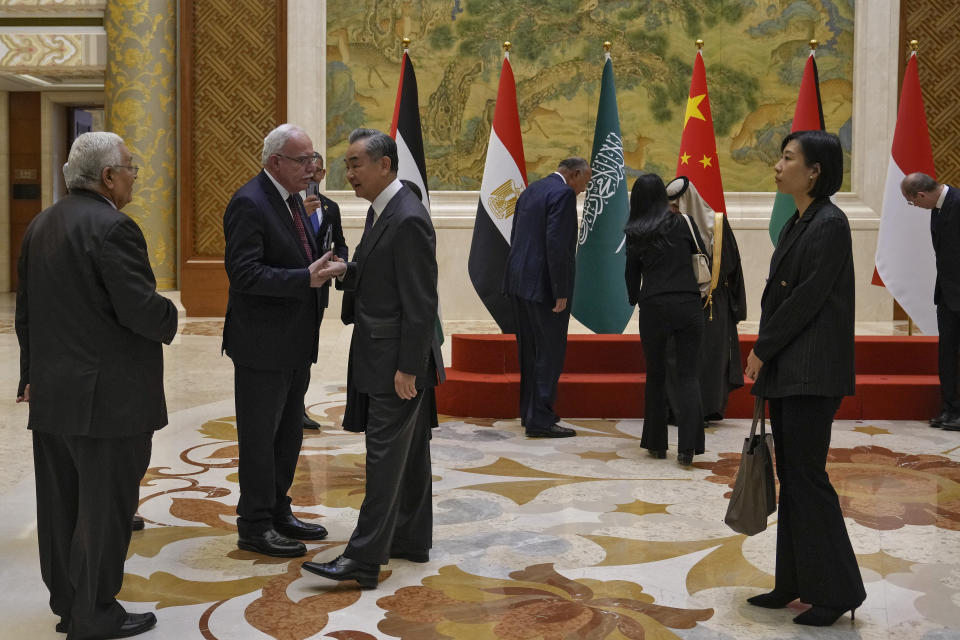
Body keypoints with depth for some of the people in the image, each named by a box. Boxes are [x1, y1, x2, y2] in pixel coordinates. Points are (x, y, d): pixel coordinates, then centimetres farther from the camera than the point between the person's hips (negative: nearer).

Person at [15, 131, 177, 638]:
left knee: (61, 503, 15)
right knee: (105, 506, 2)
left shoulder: (41, 225, 11)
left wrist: (32, 373, 24)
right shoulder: (111, 227, -17)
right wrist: (170, 320, -1)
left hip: (51, 392, 9)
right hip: (108, 395, -9)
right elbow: (141, 309, -23)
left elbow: (26, 310, 16)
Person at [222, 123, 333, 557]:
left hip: (294, 344, 10)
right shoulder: (249, 203, -18)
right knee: (259, 438, 2)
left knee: (288, 433, 18)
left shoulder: (291, 199, 12)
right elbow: (245, 273, -26)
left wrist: (321, 268, 4)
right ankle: (254, 526, 14)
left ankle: (277, 513, 32)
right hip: (262, 346, -9)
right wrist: (305, 278, -31)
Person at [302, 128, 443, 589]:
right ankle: (412, 539, 27)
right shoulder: (387, 212, 12)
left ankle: (363, 560, -3)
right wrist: (345, 272, -1)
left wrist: (407, 367, -21)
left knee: (384, 459, -7)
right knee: (409, 454, 16)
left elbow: (420, 301, -21)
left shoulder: (408, 220, -19)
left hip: (397, 363, -10)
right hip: (392, 361, 10)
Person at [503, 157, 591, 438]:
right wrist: (561, 292, -18)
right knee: (550, 352, -3)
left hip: (519, 283, 9)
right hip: (543, 285, -9)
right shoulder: (563, 194, -12)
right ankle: (540, 420, -2)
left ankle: (530, 412, 24)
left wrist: (518, 278, 20)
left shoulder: (531, 190, 16)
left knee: (530, 351, 16)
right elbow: (557, 245, -20)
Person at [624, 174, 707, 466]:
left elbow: (631, 272, 10)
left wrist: (634, 299, 27)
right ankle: (687, 446, -8)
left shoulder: (634, 233, 3)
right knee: (687, 374, 2)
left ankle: (656, 443, 17)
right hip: (688, 305, 0)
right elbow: (702, 254, 9)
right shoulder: (683, 222, 1)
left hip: (653, 307, 1)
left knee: (655, 374, 13)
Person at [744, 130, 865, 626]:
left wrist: (762, 349, -10)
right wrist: (763, 355, 8)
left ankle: (837, 591, 6)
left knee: (807, 477, -5)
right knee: (791, 477, 12)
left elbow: (808, 297, -17)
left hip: (811, 371, -9)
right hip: (784, 369, 9)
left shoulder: (830, 224, -12)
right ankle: (794, 583, 20)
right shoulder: (796, 224, 15)